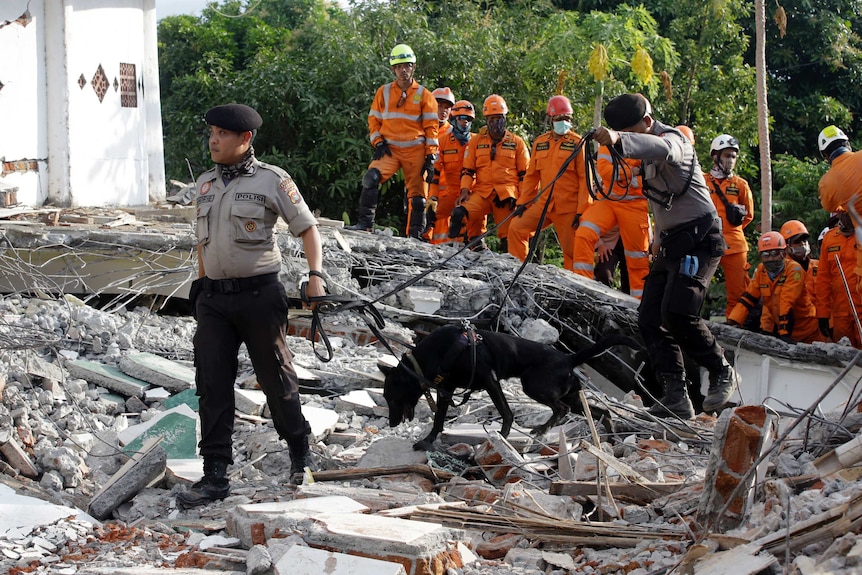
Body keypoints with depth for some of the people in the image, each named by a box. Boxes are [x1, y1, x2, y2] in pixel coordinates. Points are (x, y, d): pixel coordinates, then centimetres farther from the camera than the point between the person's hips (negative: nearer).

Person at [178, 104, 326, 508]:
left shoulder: (271, 181, -6)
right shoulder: (205, 184, 12)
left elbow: (307, 228, -2)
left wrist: (316, 275, -13)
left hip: (259, 295, -5)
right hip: (214, 298, 5)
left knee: (276, 378, 6)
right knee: (212, 385, 0)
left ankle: (300, 452, 29)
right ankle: (215, 475, 3)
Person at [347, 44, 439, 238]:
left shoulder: (424, 95, 3)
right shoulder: (384, 92, 8)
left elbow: (431, 127, 2)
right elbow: (374, 120, 13)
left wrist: (430, 156, -4)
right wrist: (378, 143, -2)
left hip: (415, 151, -1)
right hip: (389, 149, 1)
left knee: (417, 194, 0)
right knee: (371, 178, -23)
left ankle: (415, 235, 10)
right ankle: (365, 223, -21)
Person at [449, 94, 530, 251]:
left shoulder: (517, 142, 11)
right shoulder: (476, 141, 14)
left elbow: (524, 174, 12)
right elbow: (467, 170, 13)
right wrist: (465, 190, -4)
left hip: (507, 195, -1)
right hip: (481, 192, 1)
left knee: (508, 238, -6)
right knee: (459, 213, -27)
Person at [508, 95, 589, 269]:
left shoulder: (577, 143, -4)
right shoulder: (540, 142, 11)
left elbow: (585, 178, -7)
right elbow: (531, 175, 16)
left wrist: (582, 210, -11)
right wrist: (523, 202, 9)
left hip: (568, 207, -5)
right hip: (544, 203, 5)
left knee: (572, 249, 0)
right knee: (516, 228, -5)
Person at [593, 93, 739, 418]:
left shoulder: (672, 139, -13)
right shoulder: (648, 158, 18)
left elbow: (660, 148, -40)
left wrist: (618, 139, -56)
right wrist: (659, 238, 25)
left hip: (699, 239, -10)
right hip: (673, 243, 10)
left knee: (677, 312, -23)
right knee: (650, 318, -2)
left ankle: (722, 373, -4)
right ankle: (676, 397, -5)